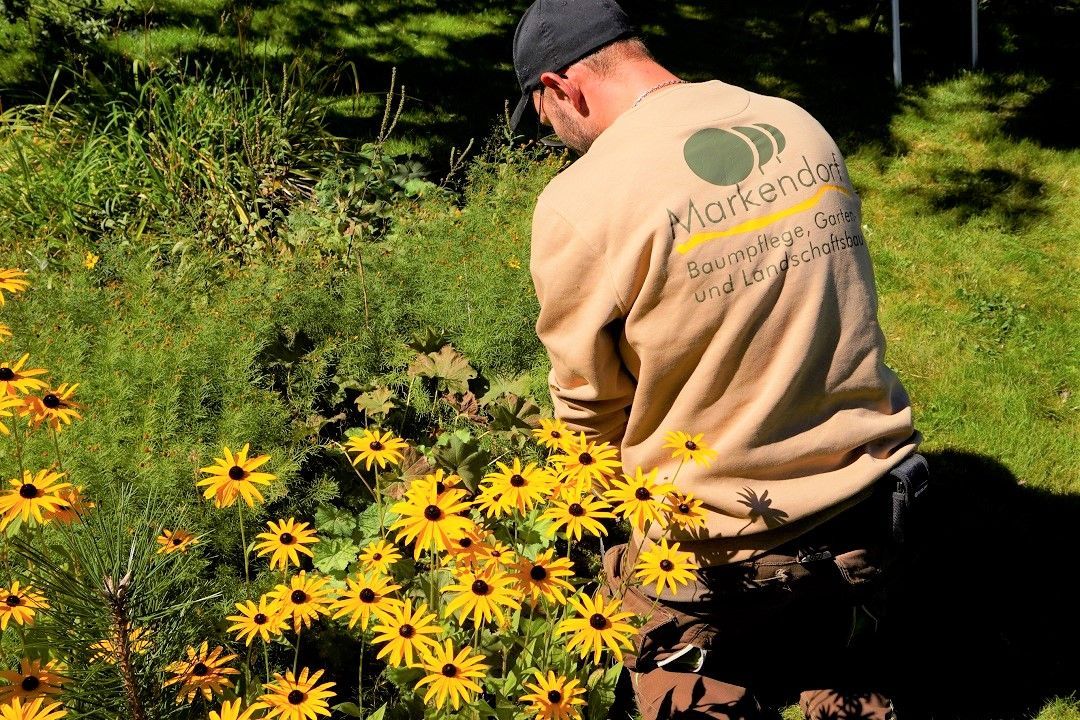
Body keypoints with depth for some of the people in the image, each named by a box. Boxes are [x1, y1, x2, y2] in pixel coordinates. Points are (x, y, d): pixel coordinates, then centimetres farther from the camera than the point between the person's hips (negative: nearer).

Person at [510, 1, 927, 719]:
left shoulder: (580, 202, -18)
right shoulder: (802, 127, -1)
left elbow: (590, 403, -7)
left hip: (733, 542, -5)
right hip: (875, 505, 5)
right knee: (826, 636, 32)